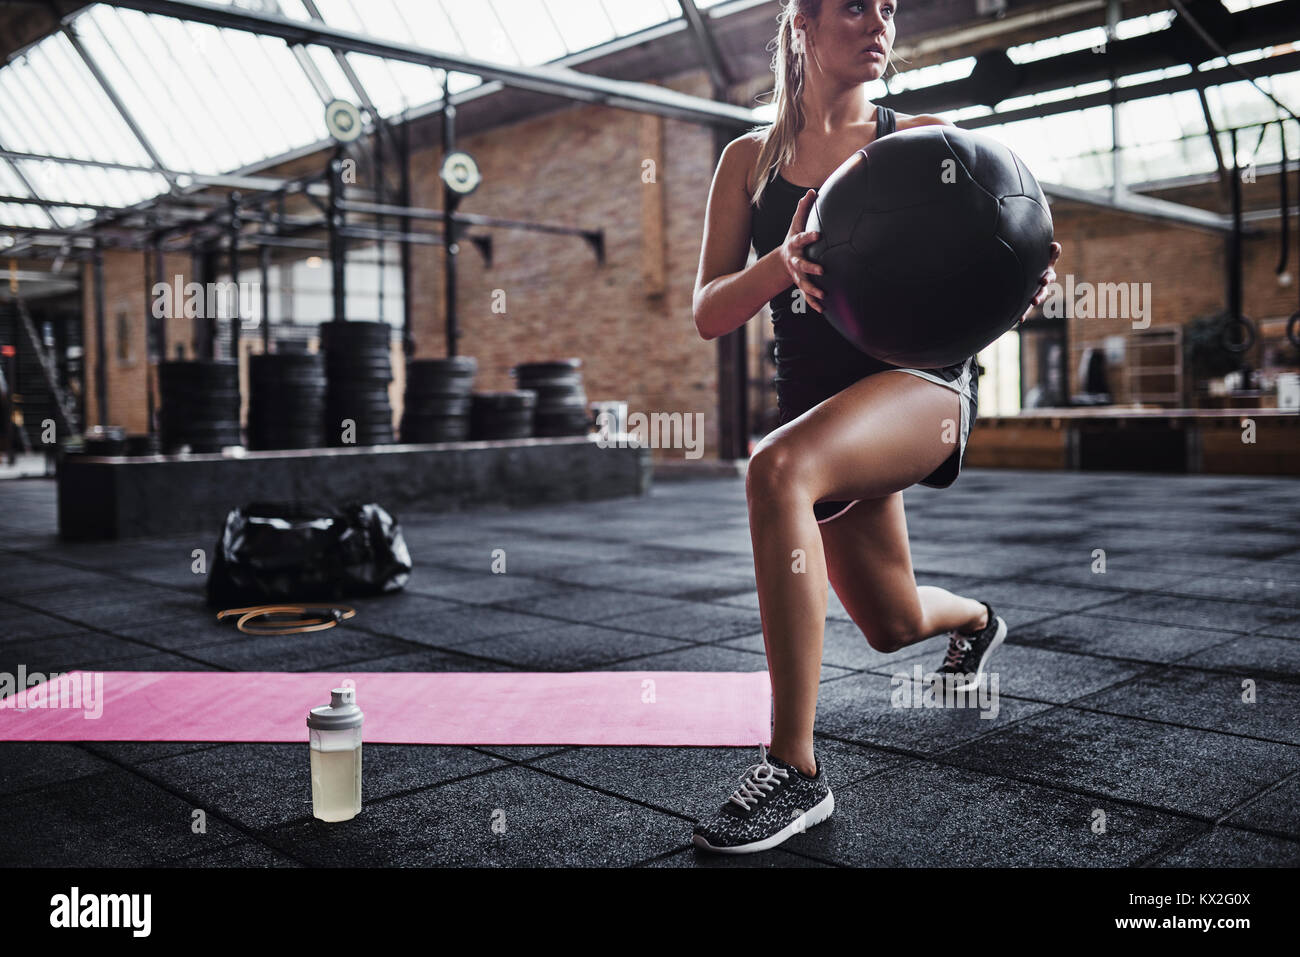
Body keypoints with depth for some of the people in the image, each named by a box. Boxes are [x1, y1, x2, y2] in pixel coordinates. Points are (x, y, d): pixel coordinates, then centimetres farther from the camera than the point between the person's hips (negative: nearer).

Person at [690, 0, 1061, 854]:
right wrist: (785, 264, -22)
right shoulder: (750, 160, 8)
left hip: (921, 375, -4)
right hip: (818, 396, 4)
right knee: (895, 624, 15)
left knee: (778, 469, -36)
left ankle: (796, 770, -28)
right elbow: (708, 314, -1)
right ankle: (977, 621, 56)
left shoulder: (921, 140, 5)